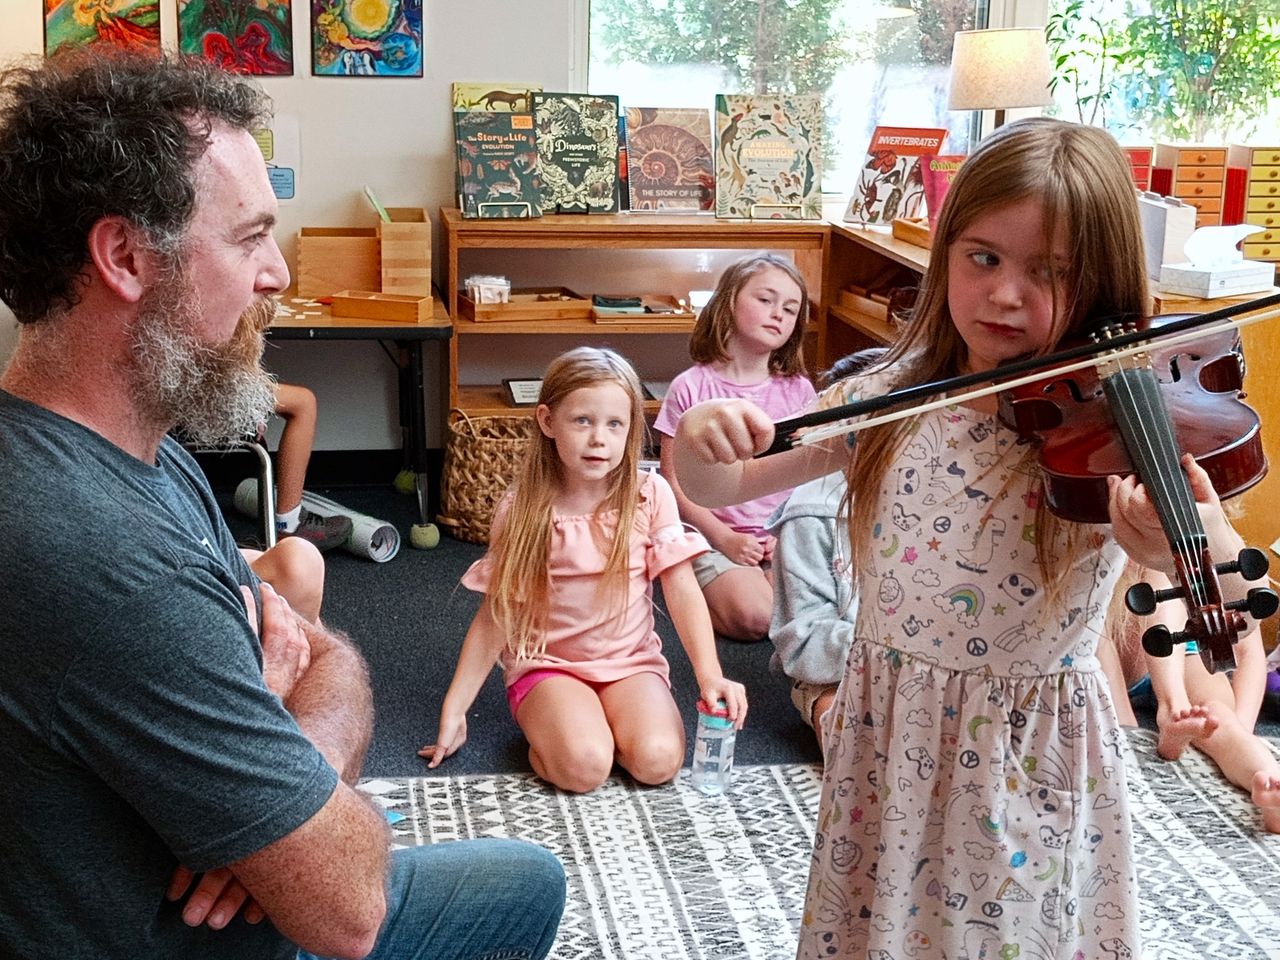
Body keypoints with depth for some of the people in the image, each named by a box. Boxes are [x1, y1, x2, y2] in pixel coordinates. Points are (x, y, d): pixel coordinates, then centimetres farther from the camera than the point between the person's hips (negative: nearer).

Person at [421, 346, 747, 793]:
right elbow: (496, 614, -1)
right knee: (583, 765, -29)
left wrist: (710, 673, -20)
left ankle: (602, 719, 4)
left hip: (631, 662, 2)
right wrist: (454, 709, -2)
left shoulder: (650, 496, -6)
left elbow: (682, 590, -6)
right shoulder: (521, 511, -7)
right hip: (547, 664, -2)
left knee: (657, 760, -25)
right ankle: (544, 729, 3)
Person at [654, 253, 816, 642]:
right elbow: (675, 482, -4)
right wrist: (725, 538, -13)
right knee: (752, 616, -28)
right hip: (715, 534, -3)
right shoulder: (690, 388, -4)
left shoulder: (798, 391, 5)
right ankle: (697, 587, 3)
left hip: (783, 536, 3)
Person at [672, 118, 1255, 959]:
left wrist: (1213, 554, -53)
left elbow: (1246, 616, -29)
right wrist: (697, 439, -23)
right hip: (887, 746, 3)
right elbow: (719, 489, 1)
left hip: (1032, 763, -3)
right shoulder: (890, 398, -5)